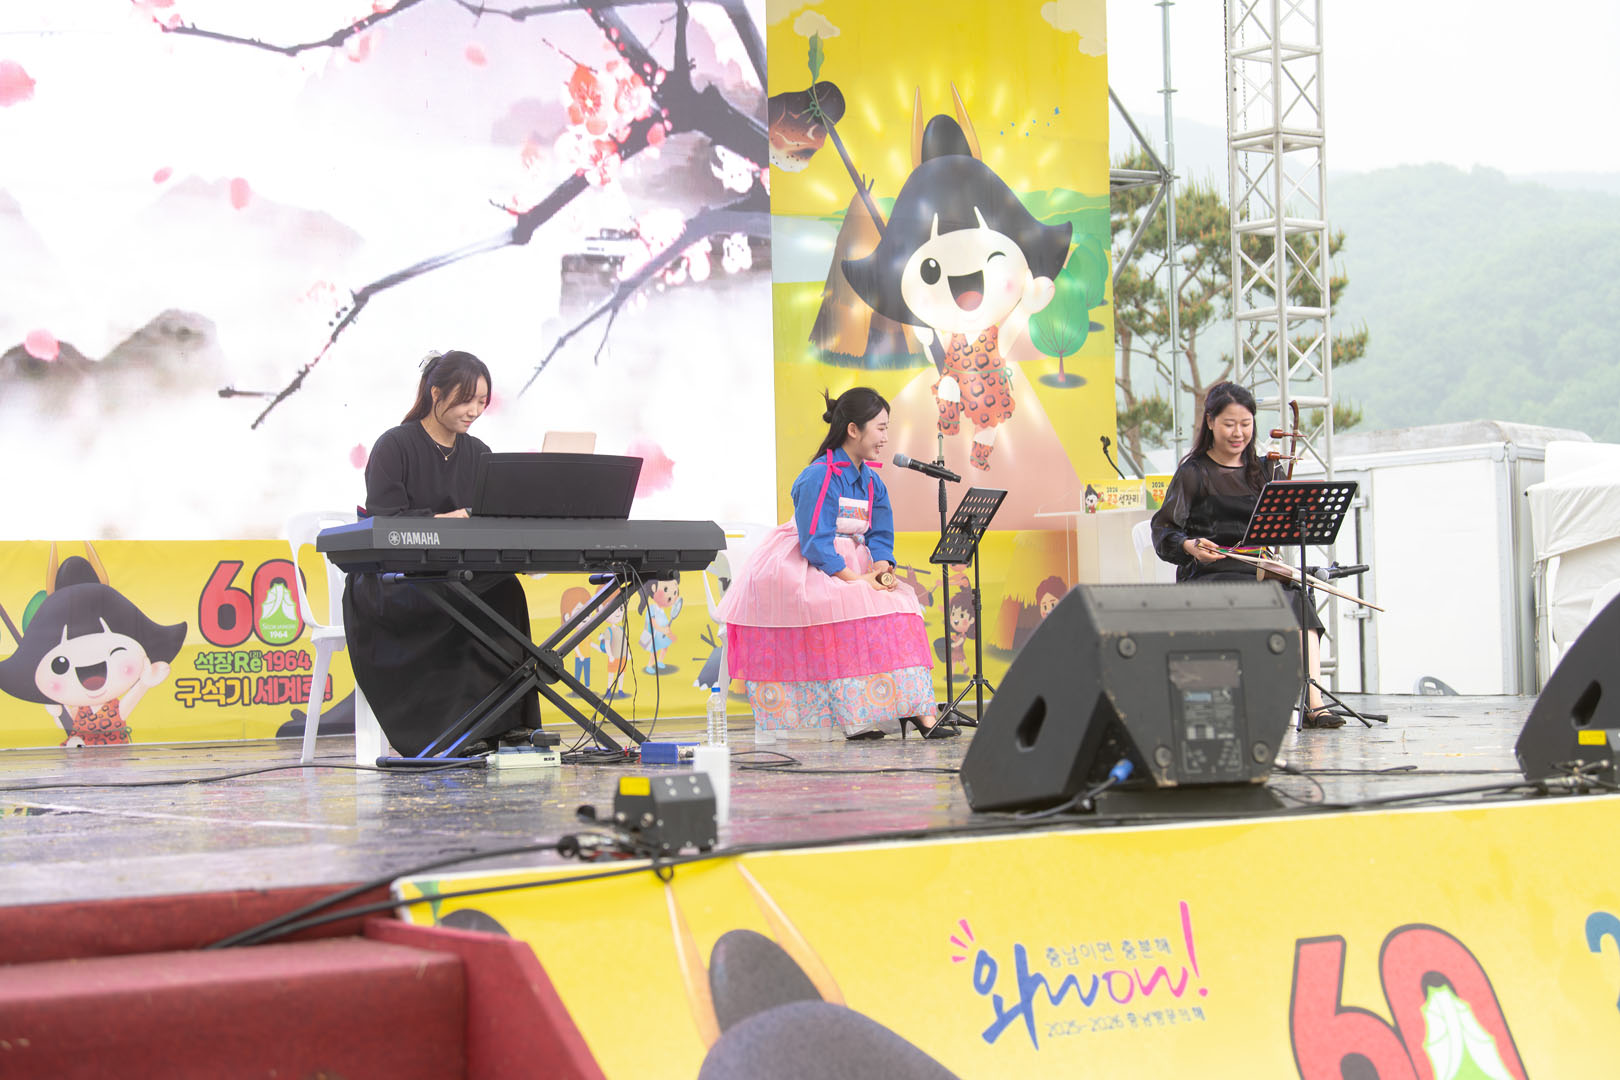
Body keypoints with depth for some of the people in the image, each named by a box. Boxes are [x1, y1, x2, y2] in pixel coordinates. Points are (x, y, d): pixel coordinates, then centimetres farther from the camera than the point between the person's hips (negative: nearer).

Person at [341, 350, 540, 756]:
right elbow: (383, 520, -16)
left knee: (503, 590, -28)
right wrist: (445, 520, -29)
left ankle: (502, 725, -29)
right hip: (388, 586, -5)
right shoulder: (394, 446, -4)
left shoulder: (478, 454, 14)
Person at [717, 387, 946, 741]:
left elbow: (880, 537, 6)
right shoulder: (819, 477, -17)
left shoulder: (872, 481, 10)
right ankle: (858, 718, -31)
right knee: (853, 606, -31)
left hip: (851, 566, 8)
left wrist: (882, 569, -15)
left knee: (900, 603, -15)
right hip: (806, 568, -8)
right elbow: (815, 543, -23)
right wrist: (856, 578, -28)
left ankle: (918, 711, -19)